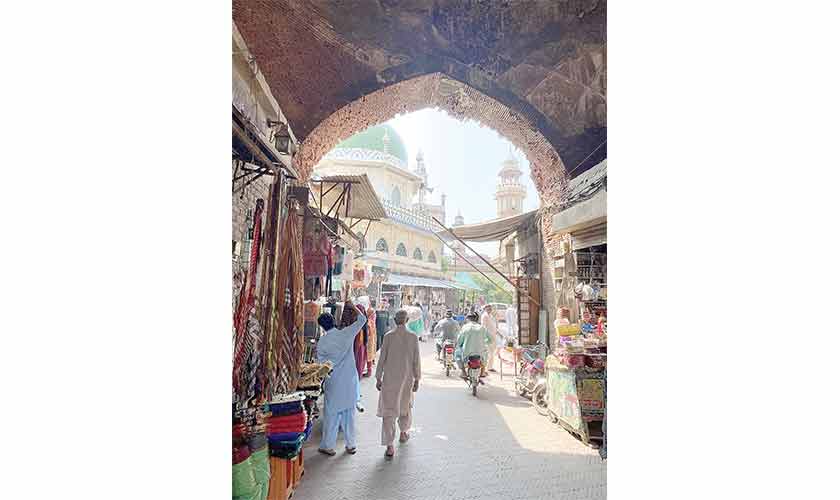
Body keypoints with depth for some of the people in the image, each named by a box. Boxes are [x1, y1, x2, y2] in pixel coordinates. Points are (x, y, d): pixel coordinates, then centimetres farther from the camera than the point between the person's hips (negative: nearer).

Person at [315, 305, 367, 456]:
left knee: (332, 414, 12)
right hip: (350, 380, 2)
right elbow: (362, 319, 3)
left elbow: (321, 364, -1)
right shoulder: (346, 333, -8)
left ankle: (328, 445, 22)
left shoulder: (322, 342, -10)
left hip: (333, 382, -2)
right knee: (350, 412, 13)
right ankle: (351, 445, 23)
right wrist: (352, 307, 14)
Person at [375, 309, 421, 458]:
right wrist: (416, 379, 7)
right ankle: (403, 433, 42)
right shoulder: (413, 337, -6)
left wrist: (378, 378, 3)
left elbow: (382, 358, -6)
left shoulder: (388, 336, -10)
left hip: (390, 378, -2)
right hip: (407, 377, 2)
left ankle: (389, 446, 2)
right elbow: (416, 360, -3)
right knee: (405, 405, 24)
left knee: (388, 410, 4)